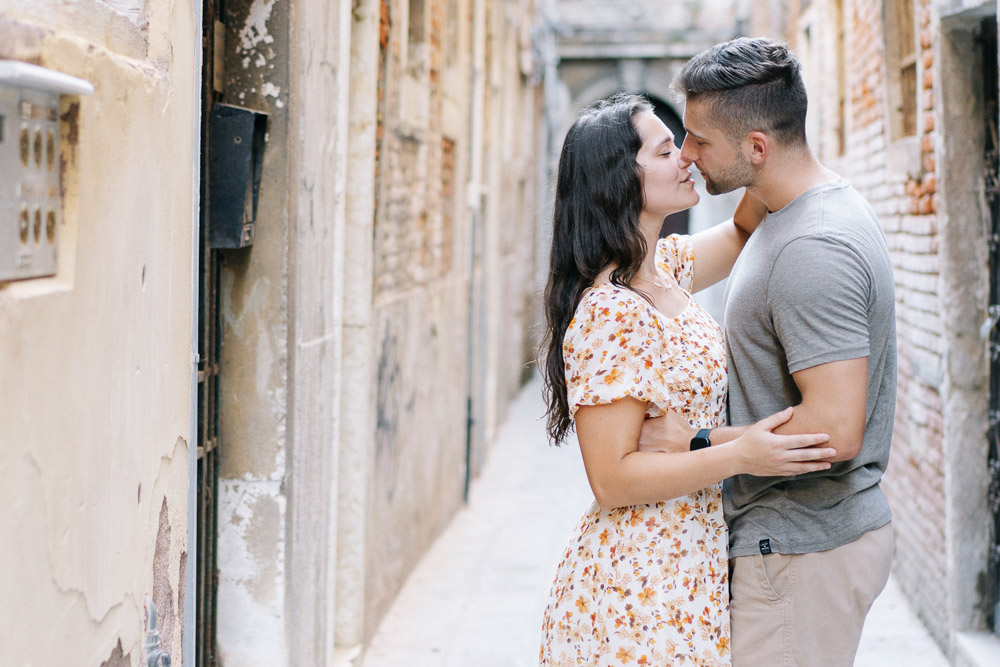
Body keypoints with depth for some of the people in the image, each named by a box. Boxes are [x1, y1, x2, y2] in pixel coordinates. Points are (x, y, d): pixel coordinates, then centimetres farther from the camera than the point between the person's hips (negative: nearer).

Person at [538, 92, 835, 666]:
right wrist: (741, 456, -28)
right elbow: (612, 479, -21)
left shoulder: (665, 269, 6)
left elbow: (744, 231, 24)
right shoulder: (608, 315, -20)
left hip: (691, 570, 9)